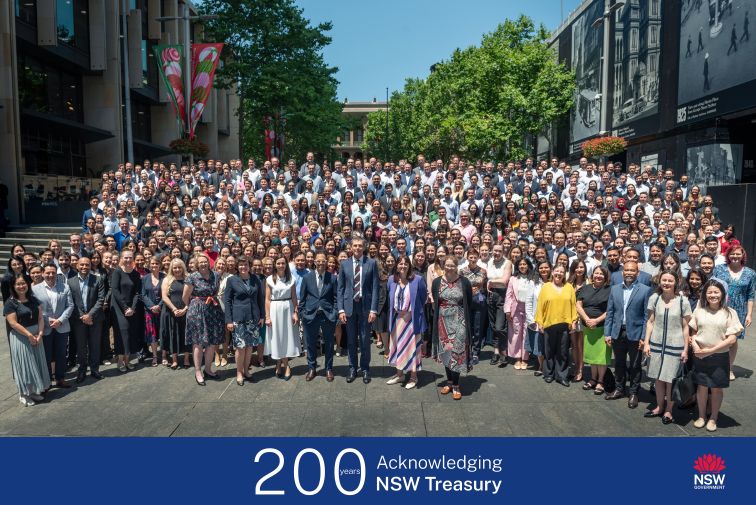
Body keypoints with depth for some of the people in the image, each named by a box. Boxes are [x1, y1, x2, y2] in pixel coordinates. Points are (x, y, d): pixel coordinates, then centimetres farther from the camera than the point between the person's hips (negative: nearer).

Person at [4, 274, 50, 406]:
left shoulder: (33, 300, 6)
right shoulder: (10, 303, -10)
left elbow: (40, 317, 3)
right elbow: (13, 323, -15)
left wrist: (39, 334, -10)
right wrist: (29, 335, -17)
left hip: (36, 336, 5)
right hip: (20, 338, -5)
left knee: (36, 363, 10)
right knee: (24, 365, 3)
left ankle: (35, 391, 23)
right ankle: (24, 394, 15)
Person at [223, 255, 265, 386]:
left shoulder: (255, 279, 6)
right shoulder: (231, 280, -1)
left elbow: (261, 298, 11)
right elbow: (227, 300, -1)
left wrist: (262, 316, 7)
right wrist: (228, 320, -5)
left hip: (253, 318, 3)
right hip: (238, 318, -3)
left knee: (250, 345, 7)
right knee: (240, 346, -2)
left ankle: (246, 370, 21)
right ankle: (239, 373, 12)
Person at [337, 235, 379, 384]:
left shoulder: (371, 263, 0)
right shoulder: (344, 264, 5)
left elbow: (375, 288, -2)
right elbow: (340, 288, 5)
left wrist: (373, 309, -9)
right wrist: (341, 309, -3)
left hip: (365, 306, -1)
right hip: (349, 306, 2)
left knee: (365, 340, 5)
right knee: (351, 340, 9)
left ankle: (365, 369, 20)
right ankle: (352, 369, 21)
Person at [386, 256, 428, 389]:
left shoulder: (417, 279, -11)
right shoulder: (391, 280, 2)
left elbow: (424, 297, -1)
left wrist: (414, 310, 4)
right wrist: (393, 312, 10)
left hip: (412, 318, -4)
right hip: (397, 318, 5)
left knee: (412, 346, 3)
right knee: (397, 346, 13)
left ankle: (413, 377, 16)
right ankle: (399, 374, 29)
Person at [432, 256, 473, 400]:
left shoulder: (464, 282, -4)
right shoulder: (437, 282, 1)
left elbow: (469, 304, 2)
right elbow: (434, 303, 9)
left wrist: (466, 319, -1)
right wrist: (437, 316, 3)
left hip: (459, 322, -2)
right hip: (443, 322, 3)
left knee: (457, 352, -5)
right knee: (446, 352, 10)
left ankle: (455, 385, 4)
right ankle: (449, 381, 24)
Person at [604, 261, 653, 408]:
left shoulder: (645, 290, -6)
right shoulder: (615, 289, 5)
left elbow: (647, 316, -8)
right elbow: (609, 313, 6)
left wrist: (644, 337, -11)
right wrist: (607, 333, 1)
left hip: (635, 334, -3)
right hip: (617, 333, 3)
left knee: (635, 365, 9)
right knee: (619, 363, 15)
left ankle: (633, 393, 23)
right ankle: (620, 389, 30)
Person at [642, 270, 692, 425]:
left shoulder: (682, 301, -7)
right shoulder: (654, 298, -1)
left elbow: (685, 327, -3)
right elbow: (650, 322, 4)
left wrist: (685, 349, -3)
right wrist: (646, 343, 0)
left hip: (675, 346, -2)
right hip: (656, 344, 2)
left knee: (670, 380, 5)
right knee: (658, 378, 12)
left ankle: (668, 410, 22)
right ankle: (659, 407, 28)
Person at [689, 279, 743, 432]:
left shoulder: (729, 312, -6)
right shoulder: (699, 310, 1)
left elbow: (732, 339, -10)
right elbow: (692, 331, 9)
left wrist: (710, 351, -14)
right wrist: (694, 345, -9)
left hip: (719, 357, -1)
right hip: (700, 356, 2)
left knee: (717, 388, 10)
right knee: (701, 386, 10)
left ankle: (713, 418, 26)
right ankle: (701, 416, 26)